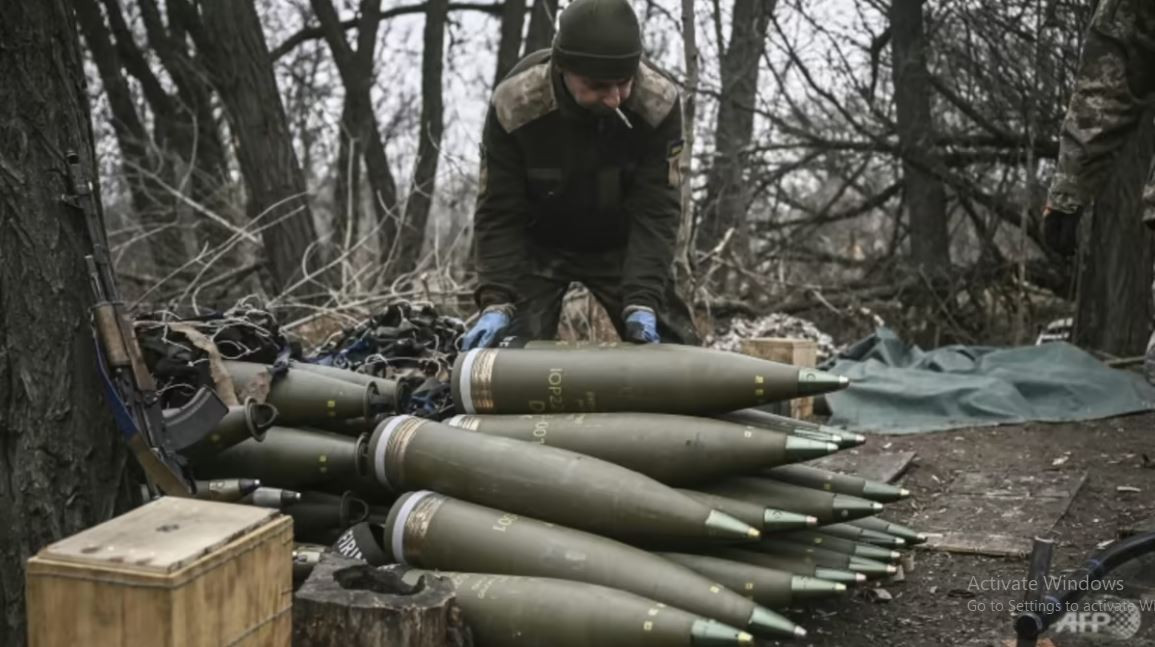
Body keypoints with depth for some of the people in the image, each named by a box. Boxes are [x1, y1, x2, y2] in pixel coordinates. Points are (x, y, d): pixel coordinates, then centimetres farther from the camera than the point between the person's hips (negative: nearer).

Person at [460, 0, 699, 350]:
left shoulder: (659, 103, -28)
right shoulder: (513, 105, -29)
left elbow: (656, 210, -25)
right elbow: (499, 214, -21)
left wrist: (641, 301, -35)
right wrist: (496, 301, -32)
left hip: (620, 245, 1)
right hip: (536, 245, -1)